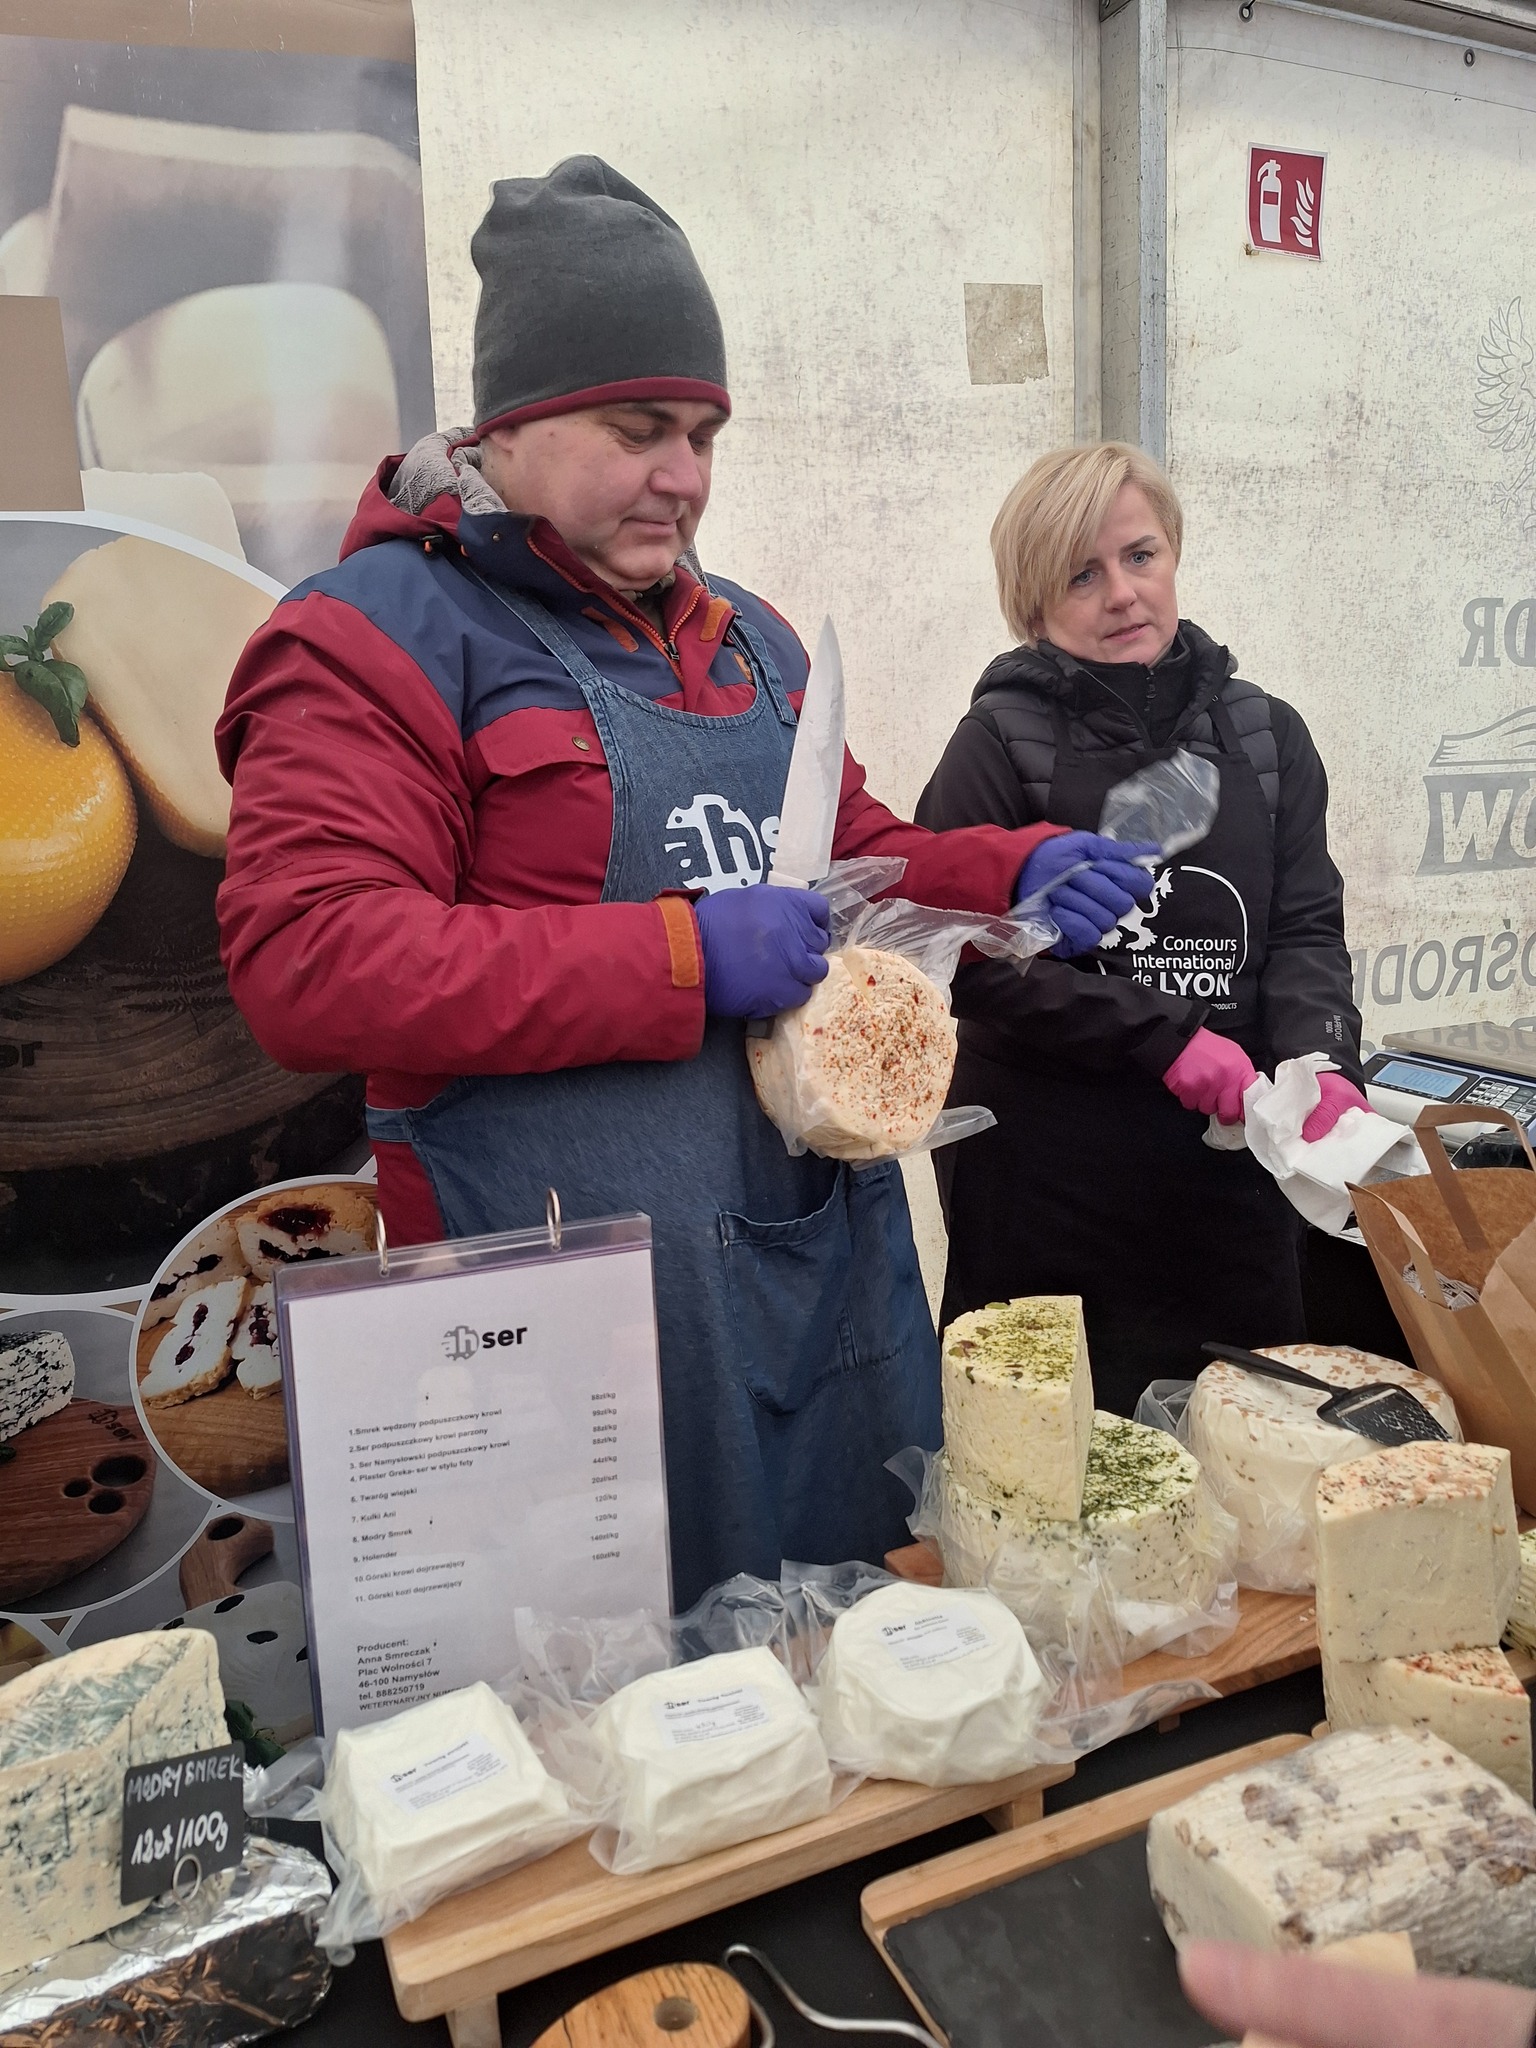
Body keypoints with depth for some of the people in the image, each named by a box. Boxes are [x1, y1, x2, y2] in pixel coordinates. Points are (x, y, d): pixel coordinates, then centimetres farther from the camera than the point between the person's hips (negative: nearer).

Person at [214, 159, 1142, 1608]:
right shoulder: (379, 637, -7)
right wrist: (679, 956, -20)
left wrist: (1017, 876, 6)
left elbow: (856, 857, 26)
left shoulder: (743, 638, 17)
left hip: (838, 1255, 7)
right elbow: (306, 966, -19)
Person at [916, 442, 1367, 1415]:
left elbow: (1306, 933, 4)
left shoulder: (1266, 736, 8)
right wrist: (1163, 1038, -16)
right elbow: (970, 958, -13)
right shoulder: (1002, 744, -5)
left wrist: (1323, 1064, -15)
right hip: (1040, 1179, -3)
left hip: (1228, 1171, 4)